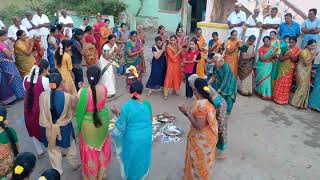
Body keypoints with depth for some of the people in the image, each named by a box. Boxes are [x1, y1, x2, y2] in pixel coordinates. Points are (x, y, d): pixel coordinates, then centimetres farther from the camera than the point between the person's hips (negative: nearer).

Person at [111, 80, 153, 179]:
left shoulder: (126, 106, -21)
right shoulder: (147, 104, -9)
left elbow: (121, 127, -15)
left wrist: (117, 113, -2)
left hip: (132, 140, -3)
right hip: (146, 138, 4)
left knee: (131, 159, 21)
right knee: (142, 158, 26)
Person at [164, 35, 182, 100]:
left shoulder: (178, 47, 4)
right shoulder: (168, 48, -13)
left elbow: (180, 56, 7)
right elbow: (172, 58, -19)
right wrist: (178, 52, -16)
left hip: (177, 65, 6)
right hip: (171, 65, -6)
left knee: (177, 78, 15)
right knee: (168, 78, -7)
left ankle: (175, 90, 34)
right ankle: (165, 94, -6)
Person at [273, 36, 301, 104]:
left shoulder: (297, 50, 0)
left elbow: (295, 60, -8)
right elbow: (279, 58, -1)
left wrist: (291, 55, -24)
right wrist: (285, 57, -19)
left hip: (290, 69, -2)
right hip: (282, 67, 2)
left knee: (286, 83, 1)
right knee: (279, 82, 4)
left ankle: (283, 99, 10)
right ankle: (277, 97, 15)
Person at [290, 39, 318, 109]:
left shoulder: (311, 52, 8)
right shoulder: (304, 52, -16)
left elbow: (311, 63, 12)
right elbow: (306, 63, -20)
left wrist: (315, 56, 1)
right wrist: (313, 56, -20)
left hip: (307, 71, 8)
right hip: (302, 71, -8)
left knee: (306, 87, 10)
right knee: (302, 87, -6)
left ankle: (302, 103, 21)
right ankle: (295, 102, 7)